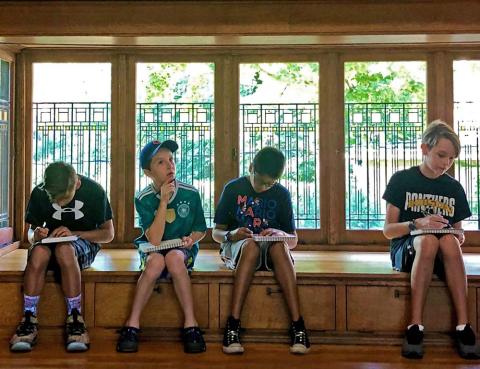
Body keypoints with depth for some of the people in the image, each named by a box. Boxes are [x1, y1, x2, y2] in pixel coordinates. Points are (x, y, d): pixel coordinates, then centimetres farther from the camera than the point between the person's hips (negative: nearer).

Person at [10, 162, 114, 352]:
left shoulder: (94, 191, -13)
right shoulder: (39, 193, -7)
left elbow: (108, 234, -7)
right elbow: (31, 232, 6)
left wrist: (74, 233, -21)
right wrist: (36, 234, -20)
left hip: (84, 242, -2)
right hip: (50, 242, 2)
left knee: (64, 250, -39)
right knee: (38, 252, -35)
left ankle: (75, 319, -30)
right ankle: (29, 320, -27)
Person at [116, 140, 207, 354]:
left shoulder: (190, 194, -8)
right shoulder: (144, 199, -11)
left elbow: (200, 230, 7)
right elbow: (154, 240, -22)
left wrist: (191, 239, -17)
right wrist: (163, 202, -26)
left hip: (182, 250, 0)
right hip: (152, 250, 0)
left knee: (173, 258, -35)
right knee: (156, 261, -36)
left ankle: (190, 324, -27)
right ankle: (132, 324, -24)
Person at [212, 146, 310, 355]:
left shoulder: (282, 194, 6)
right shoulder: (233, 189, 2)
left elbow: (293, 240, 8)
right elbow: (216, 233, 5)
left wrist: (279, 233, -15)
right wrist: (231, 235, -18)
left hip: (270, 249, 1)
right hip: (237, 248, -1)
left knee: (279, 246, -35)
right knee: (251, 245, -38)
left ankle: (297, 324, -40)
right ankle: (233, 324, -41)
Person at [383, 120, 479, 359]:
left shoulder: (454, 188, 12)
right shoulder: (401, 180, 2)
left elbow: (457, 232, 15)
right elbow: (388, 230, -2)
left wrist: (459, 238, -10)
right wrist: (417, 224, -20)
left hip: (442, 257, 2)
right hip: (406, 249, -2)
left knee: (449, 241, -35)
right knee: (428, 240, -38)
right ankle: (415, 327, -38)